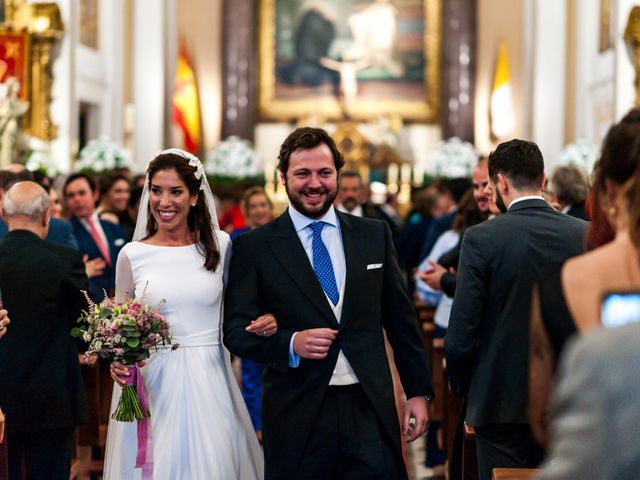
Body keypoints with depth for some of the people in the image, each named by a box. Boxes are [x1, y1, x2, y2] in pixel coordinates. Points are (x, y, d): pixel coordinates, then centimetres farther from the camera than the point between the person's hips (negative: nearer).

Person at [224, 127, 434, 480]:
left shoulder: (375, 235, 10)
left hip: (369, 409, 2)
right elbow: (235, 331, -1)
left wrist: (418, 391, 9)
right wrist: (290, 344, -18)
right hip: (296, 416, -2)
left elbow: (400, 320, 12)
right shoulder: (254, 247, 2)